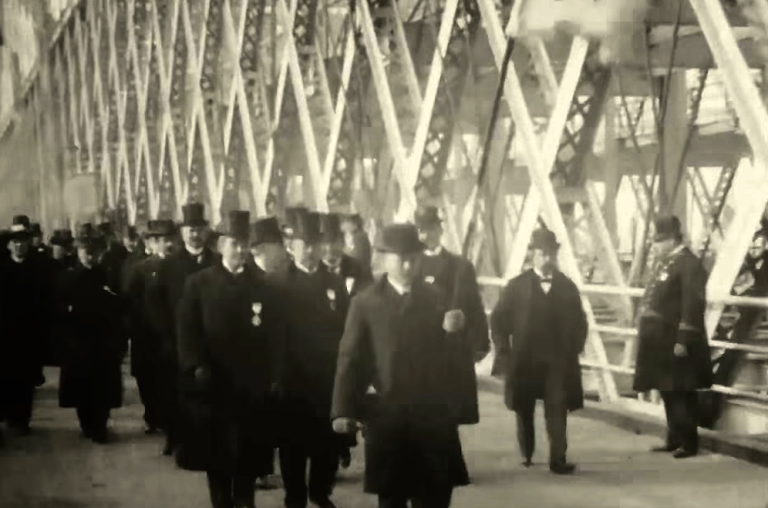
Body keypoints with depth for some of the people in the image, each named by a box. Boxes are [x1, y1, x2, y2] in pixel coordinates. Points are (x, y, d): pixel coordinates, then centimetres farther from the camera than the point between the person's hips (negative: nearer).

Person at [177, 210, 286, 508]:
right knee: (217, 451, 5)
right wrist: (196, 367, -12)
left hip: (253, 385, 1)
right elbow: (187, 331, -2)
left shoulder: (264, 288, 8)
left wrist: (274, 376, -2)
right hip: (213, 383, -1)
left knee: (250, 452, 5)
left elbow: (276, 336, 5)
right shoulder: (198, 284, 5)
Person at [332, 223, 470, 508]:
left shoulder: (435, 297, 9)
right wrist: (343, 410, -9)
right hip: (386, 414, -2)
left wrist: (452, 331, -13)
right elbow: (350, 359, -1)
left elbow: (447, 352, 11)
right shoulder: (365, 303, 2)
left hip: (432, 413, 2)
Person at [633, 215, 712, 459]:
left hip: (676, 342, -9)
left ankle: (689, 443, 5)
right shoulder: (664, 263, 15)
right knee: (668, 392, 14)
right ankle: (675, 439, 23)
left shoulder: (689, 264, -14)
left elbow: (693, 306, -19)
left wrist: (683, 341, -22)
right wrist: (648, 336, 17)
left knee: (681, 393, -3)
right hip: (661, 341, 9)